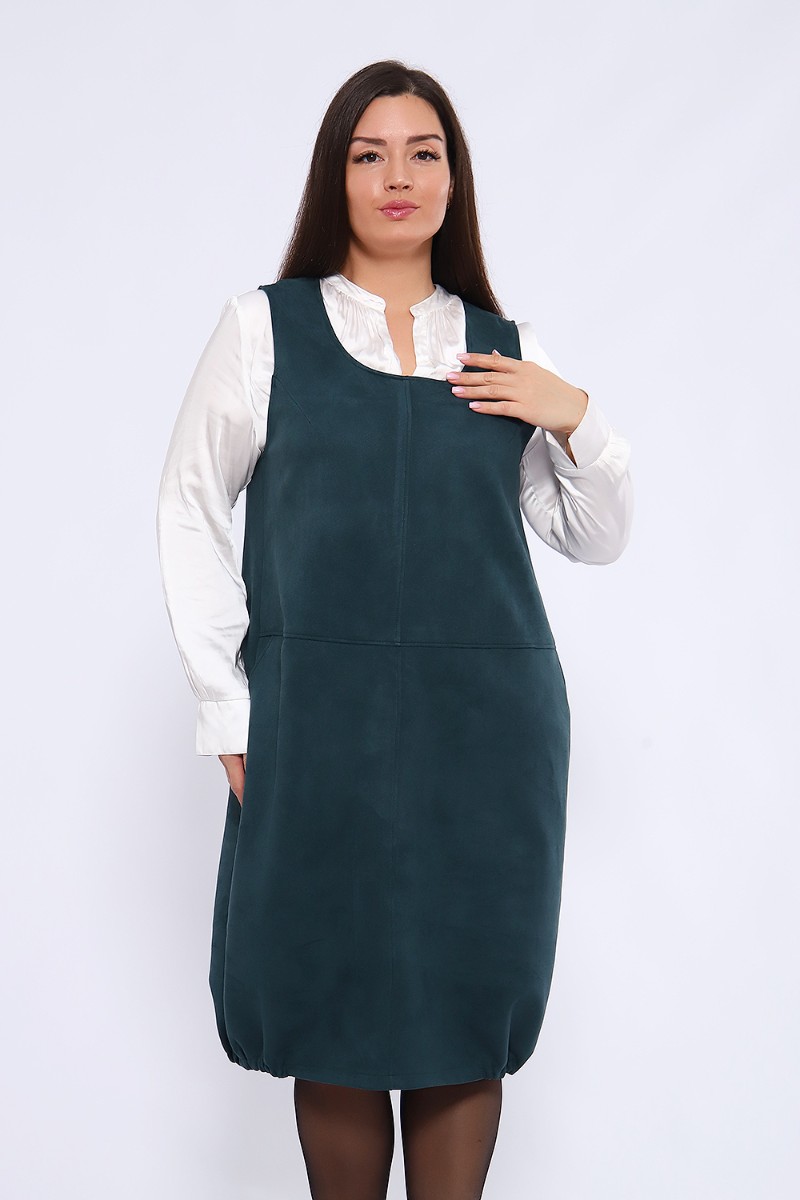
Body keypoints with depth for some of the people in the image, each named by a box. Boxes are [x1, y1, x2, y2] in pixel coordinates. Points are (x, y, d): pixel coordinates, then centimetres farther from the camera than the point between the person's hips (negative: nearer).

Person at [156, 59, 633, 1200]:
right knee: (333, 1012, 4)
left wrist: (576, 419, -3)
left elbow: (596, 537, 15)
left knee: (467, 1017, 7)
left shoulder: (512, 351, 12)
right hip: (320, 722, -2)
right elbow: (191, 513, 4)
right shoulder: (263, 326, 6)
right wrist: (229, 710, -2)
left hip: (489, 723, 2)